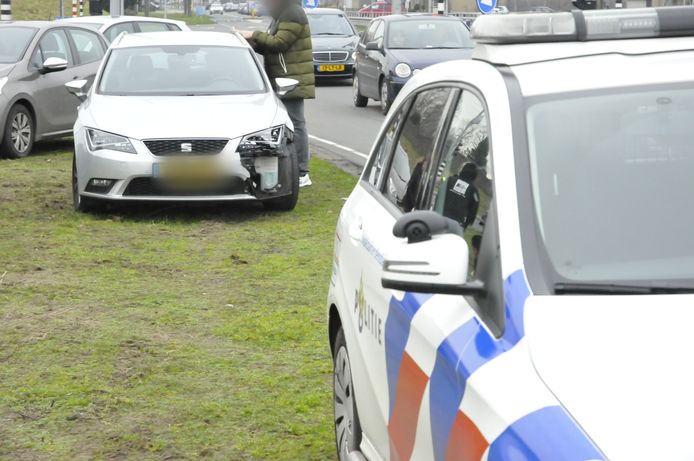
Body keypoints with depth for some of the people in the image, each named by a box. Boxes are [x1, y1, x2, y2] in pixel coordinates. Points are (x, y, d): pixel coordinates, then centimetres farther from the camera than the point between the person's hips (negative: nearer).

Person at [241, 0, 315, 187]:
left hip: (293, 81, -10)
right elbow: (270, 45, 21)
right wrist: (255, 43, 3)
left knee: (295, 123, -9)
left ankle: (301, 174, -8)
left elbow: (279, 43, -20)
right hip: (283, 81, 10)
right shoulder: (280, 16, 20)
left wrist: (254, 36, -12)